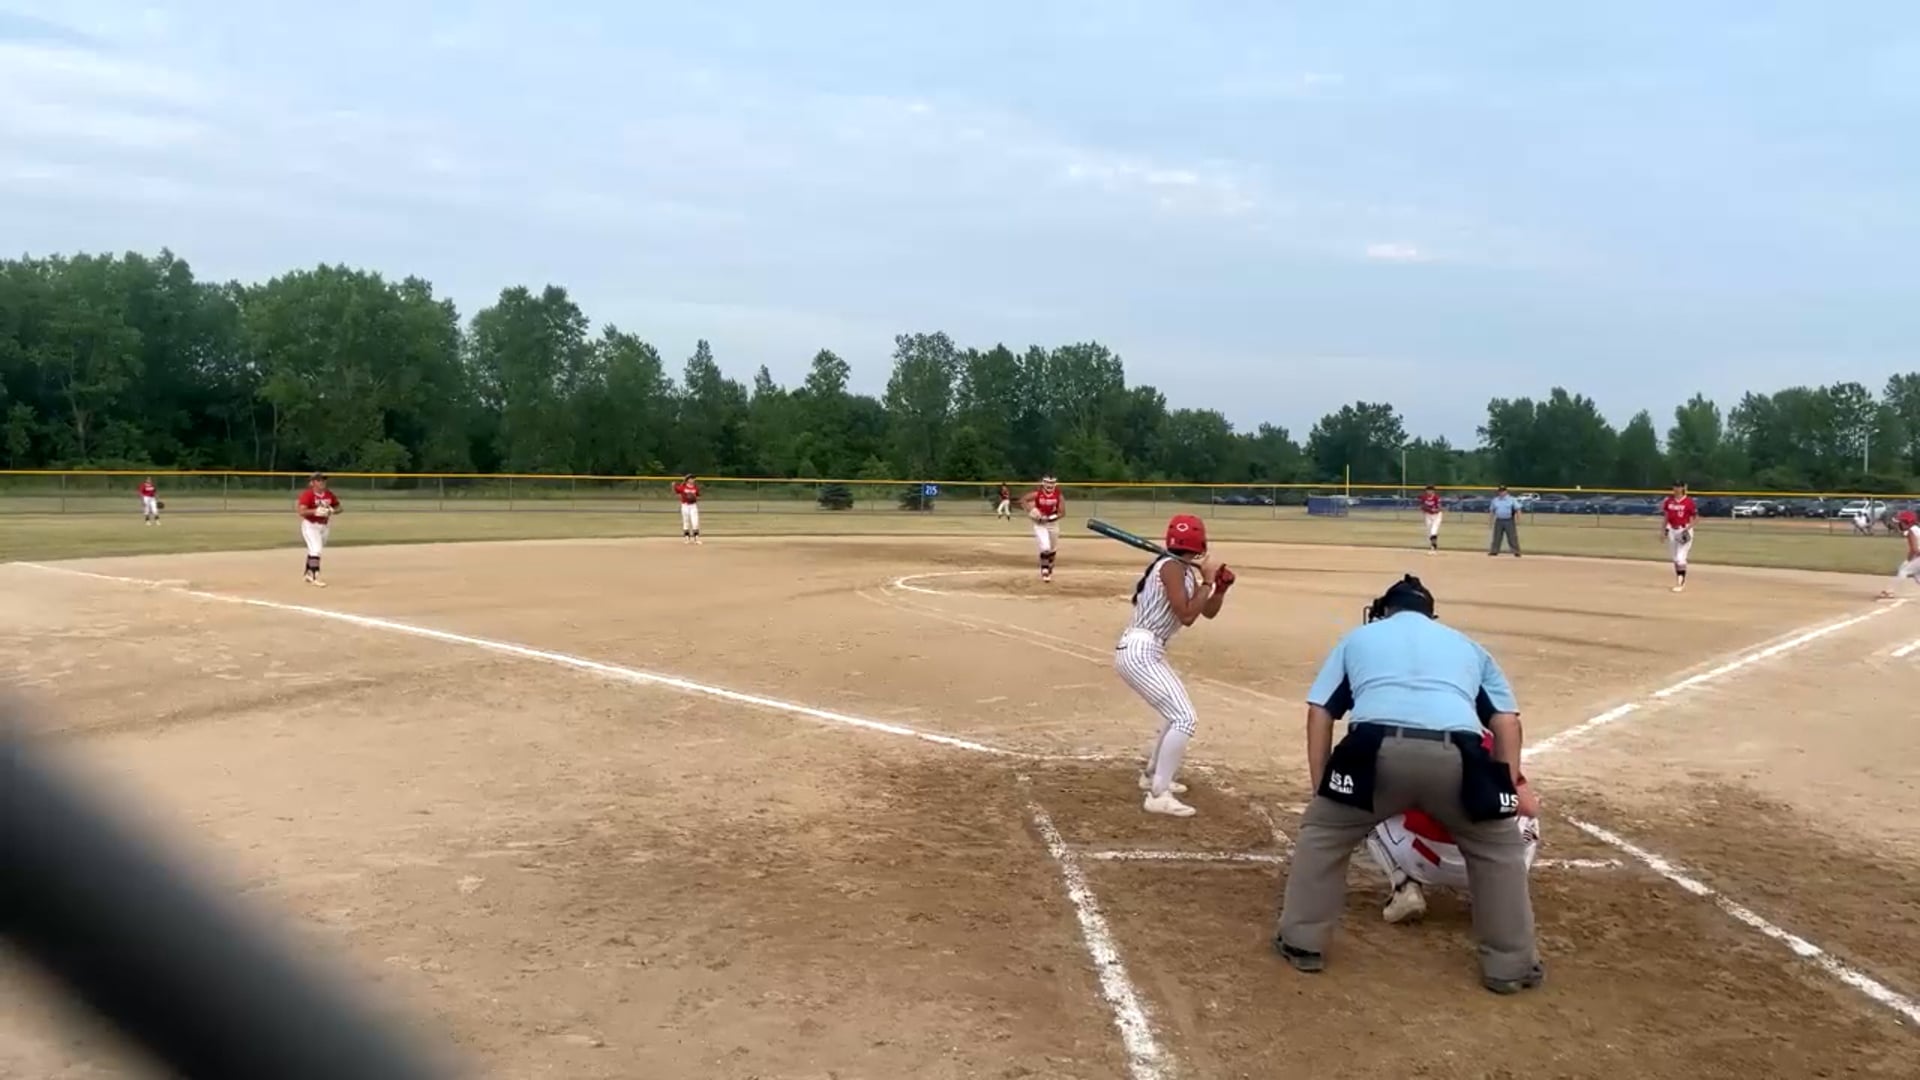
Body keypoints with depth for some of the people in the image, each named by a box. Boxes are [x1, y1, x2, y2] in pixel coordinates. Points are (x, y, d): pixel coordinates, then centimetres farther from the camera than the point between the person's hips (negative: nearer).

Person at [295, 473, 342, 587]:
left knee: (314, 551, 18)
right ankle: (315, 577, -19)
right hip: (310, 525, -7)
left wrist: (332, 510, -13)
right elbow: (301, 511, -26)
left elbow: (338, 507, 11)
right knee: (316, 549, -19)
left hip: (324, 526, 7)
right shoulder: (307, 495, -17)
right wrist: (315, 511, -40)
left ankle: (308, 574, 33)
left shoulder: (329, 495, 2)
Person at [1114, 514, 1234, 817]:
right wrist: (1207, 582, -10)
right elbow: (1187, 616, -19)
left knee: (1176, 712, 26)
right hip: (1140, 652, -10)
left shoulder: (1184, 570, 14)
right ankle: (1158, 795, -13)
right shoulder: (1172, 567, -15)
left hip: (1146, 652, 10)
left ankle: (1152, 775, 41)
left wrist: (1221, 587, 3)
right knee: (1184, 717, -14)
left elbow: (1208, 612, 20)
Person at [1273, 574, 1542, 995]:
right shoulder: (1466, 644, 34)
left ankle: (1302, 943, 24)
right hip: (1457, 755, 1)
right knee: (1499, 846, 27)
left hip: (1378, 749, -1)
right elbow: (1506, 720, 23)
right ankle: (1510, 965, 28)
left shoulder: (1358, 637, 30)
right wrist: (1509, 787, 24)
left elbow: (1319, 712, 21)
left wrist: (1321, 790, 22)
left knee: (1321, 833, 24)